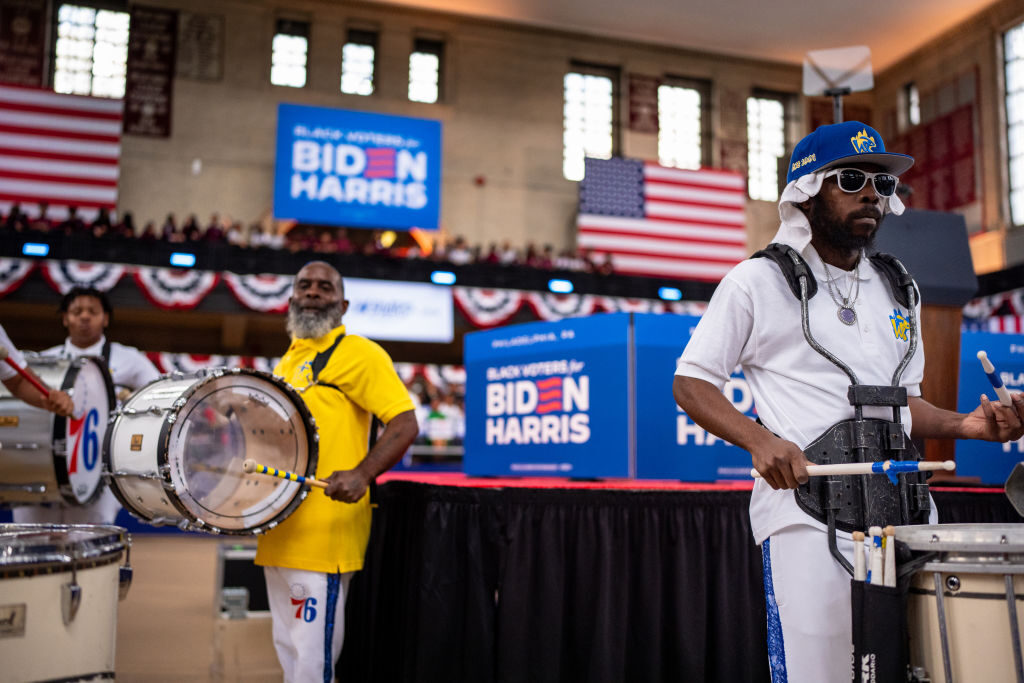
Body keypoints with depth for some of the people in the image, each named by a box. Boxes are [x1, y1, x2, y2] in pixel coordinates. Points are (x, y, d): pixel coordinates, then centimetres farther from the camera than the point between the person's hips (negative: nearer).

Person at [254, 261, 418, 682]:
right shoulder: (287, 361, 18)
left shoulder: (355, 352, -8)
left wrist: (360, 475, -30)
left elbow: (405, 424, -16)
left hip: (323, 533, -9)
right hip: (279, 531, 9)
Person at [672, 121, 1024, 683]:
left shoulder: (897, 291, 18)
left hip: (904, 511, 6)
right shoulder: (757, 282, 0)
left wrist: (964, 425, 4)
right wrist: (761, 441, -18)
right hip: (806, 513, -5)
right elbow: (690, 383, -1)